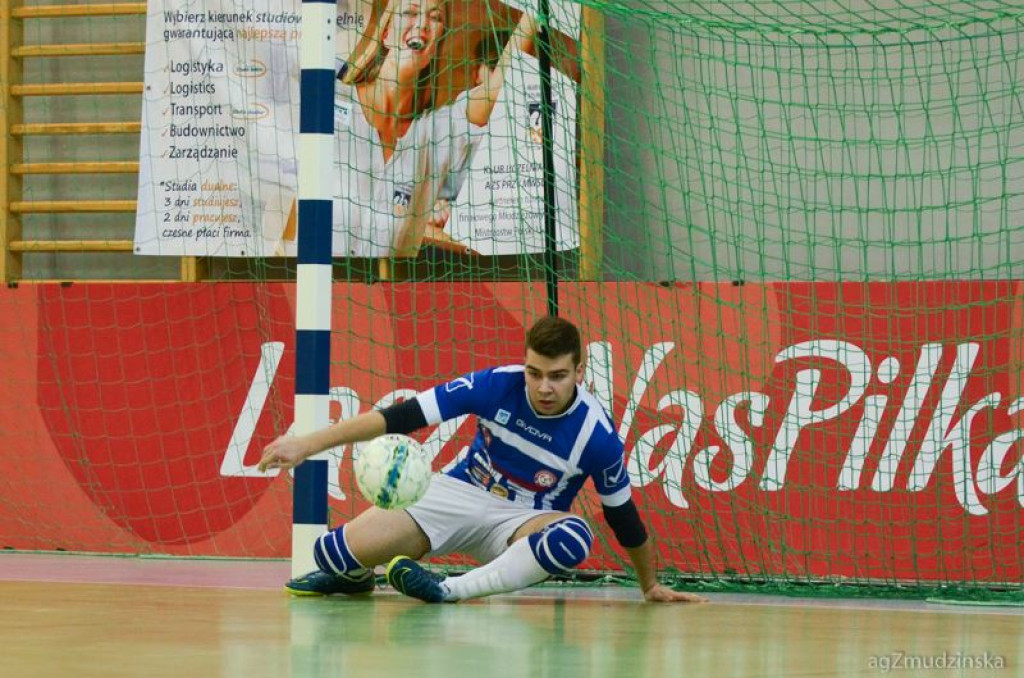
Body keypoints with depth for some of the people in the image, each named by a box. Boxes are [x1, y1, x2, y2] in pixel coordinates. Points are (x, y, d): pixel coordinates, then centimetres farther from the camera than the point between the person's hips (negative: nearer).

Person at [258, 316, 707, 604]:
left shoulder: (596, 434, -19)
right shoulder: (497, 385, -18)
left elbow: (624, 517, -2)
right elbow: (404, 416, -18)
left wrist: (651, 587, 8)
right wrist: (308, 445, -21)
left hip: (524, 521, -1)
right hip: (459, 493, 1)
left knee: (573, 537, -39)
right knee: (337, 553, -18)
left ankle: (451, 591, -35)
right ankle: (353, 574, 21)